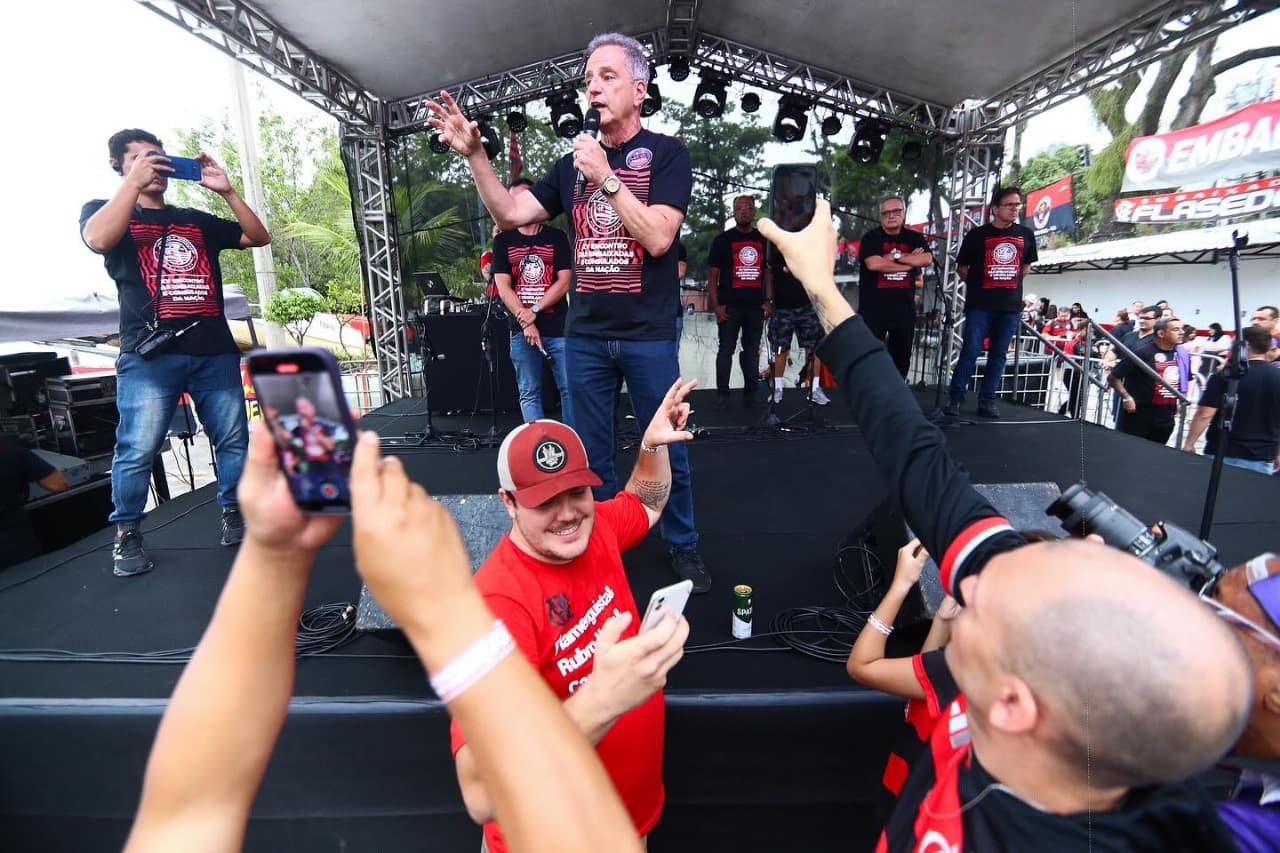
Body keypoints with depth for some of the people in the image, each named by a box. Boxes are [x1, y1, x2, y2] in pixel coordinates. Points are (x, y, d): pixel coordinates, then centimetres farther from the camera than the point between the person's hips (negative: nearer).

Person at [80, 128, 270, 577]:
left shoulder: (196, 220, 24)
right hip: (149, 353, -3)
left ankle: (234, 515, 15)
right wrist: (135, 181, -6)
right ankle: (126, 536, 9)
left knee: (233, 439, 3)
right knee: (137, 450, -6)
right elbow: (99, 239, -10)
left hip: (215, 350, 4)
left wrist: (225, 190, 6)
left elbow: (259, 237, 16)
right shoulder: (104, 210, 14)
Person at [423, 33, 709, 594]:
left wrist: (607, 177, -18)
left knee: (667, 450, 7)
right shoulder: (574, 163, 12)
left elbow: (657, 237, -14)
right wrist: (474, 155, -3)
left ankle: (682, 545, 27)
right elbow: (510, 215, 9)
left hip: (648, 335, -3)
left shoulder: (665, 153, -1)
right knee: (592, 454, 11)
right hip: (585, 335, 4)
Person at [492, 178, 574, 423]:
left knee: (569, 389, -2)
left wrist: (534, 310, -10)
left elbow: (564, 282, 0)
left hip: (558, 327, -1)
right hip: (521, 330, 1)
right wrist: (525, 321, -10)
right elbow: (503, 288, 3)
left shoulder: (556, 237, 8)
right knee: (529, 393, 3)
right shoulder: (503, 241, 11)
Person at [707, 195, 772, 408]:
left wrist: (768, 301, 3)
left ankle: (750, 393, 16)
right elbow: (712, 275, 0)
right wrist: (716, 305, -9)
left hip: (756, 305, 3)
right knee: (726, 350, 1)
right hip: (729, 305, -3)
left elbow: (768, 272, 15)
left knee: (752, 351, 8)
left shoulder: (764, 239, 12)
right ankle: (722, 394, 7)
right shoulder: (723, 239, 3)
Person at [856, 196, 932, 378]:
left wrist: (896, 257, -15)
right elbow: (874, 264, -20)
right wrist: (909, 263, -10)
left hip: (904, 307, 5)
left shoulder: (915, 237, 10)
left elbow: (927, 259, -7)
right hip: (874, 307, -4)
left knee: (902, 356, 13)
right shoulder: (871, 238, -2)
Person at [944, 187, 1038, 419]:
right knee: (970, 351, -8)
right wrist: (977, 283, 7)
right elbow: (961, 268, 7)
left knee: (999, 353, 5)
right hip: (980, 304, -4)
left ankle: (987, 399, 12)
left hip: (1010, 305, 4)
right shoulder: (977, 235, -1)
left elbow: (1026, 265, 24)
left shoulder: (1026, 235, 10)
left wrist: (1012, 283, 14)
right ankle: (956, 398, -2)